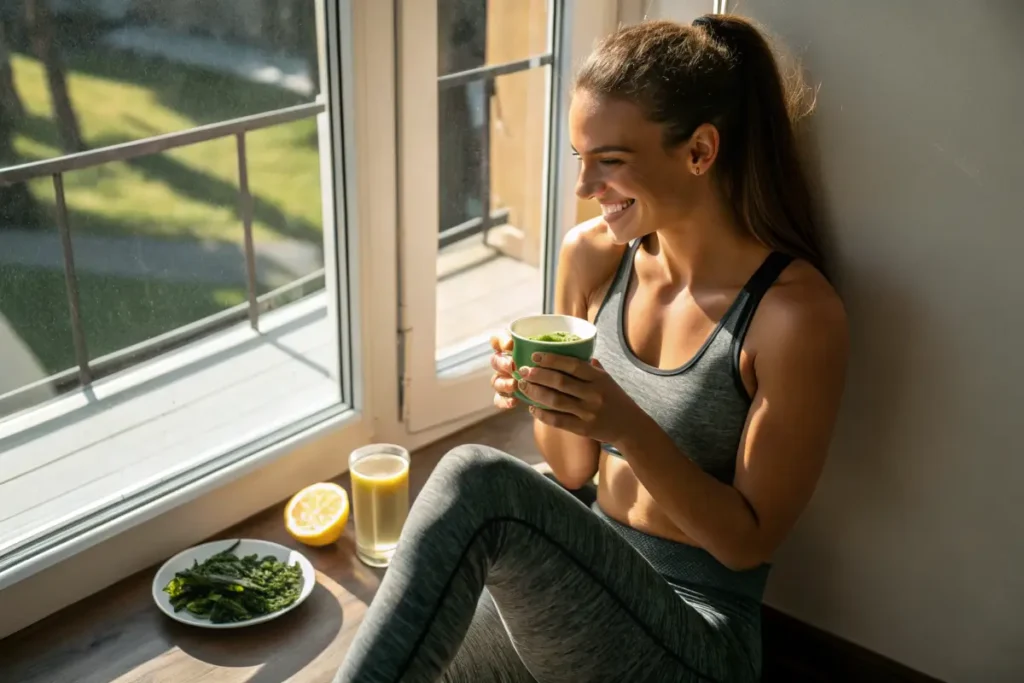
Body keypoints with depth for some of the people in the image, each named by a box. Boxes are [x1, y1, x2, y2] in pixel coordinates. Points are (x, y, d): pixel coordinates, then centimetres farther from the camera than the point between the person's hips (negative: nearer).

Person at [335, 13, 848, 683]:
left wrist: (629, 427, -28)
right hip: (584, 586, 5)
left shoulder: (796, 313, -18)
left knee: (478, 479, -30)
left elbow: (749, 540, -13)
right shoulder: (591, 256, -2)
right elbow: (575, 471, 8)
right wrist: (546, 401, -15)